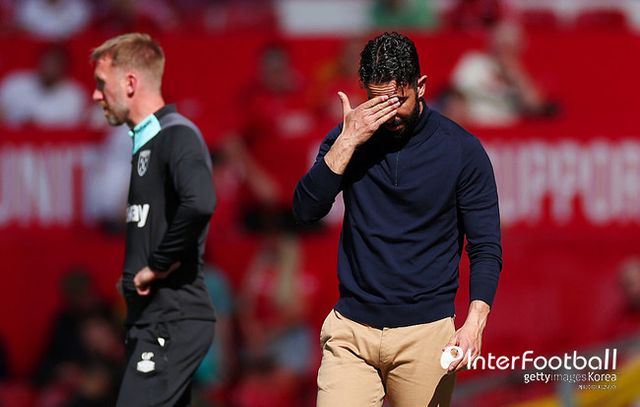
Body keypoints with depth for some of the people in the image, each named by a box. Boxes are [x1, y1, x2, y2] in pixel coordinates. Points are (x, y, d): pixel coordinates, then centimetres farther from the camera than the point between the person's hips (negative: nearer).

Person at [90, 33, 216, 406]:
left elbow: (199, 204, -31)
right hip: (153, 318, 10)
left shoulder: (177, 136, -13)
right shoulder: (146, 142, 17)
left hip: (173, 320, -10)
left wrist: (157, 266, -20)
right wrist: (134, 272, 8)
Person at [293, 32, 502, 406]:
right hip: (350, 330, 2)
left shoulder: (462, 149, -3)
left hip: (425, 332, -1)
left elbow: (486, 248, -3)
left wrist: (475, 322, -17)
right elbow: (306, 210, -6)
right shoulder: (348, 137, 5)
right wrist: (348, 142, -15)